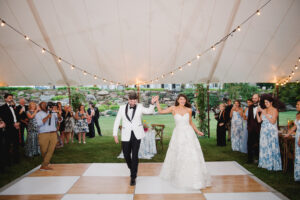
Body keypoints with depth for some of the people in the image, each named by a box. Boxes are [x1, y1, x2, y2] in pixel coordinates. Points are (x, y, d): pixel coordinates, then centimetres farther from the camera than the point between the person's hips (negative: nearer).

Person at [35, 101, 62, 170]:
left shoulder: (53, 112, 11)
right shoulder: (38, 114, 3)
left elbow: (60, 120, 9)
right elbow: (39, 123, -14)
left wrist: (59, 117, -13)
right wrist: (47, 117, -22)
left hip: (53, 134, 2)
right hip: (43, 134, -2)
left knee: (51, 150, -3)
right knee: (44, 151, 4)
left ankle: (44, 165, 2)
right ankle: (46, 162, 27)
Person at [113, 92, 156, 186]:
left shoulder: (139, 107, 1)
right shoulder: (122, 108, 2)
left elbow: (149, 111, -14)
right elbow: (117, 121, 5)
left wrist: (152, 103, -32)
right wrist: (115, 134, 2)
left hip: (136, 135, -1)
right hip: (126, 135, 2)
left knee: (135, 156, -4)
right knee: (126, 155, 10)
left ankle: (133, 177, 8)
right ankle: (132, 169, 40)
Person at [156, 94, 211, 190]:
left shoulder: (189, 110, 3)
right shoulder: (173, 108, -1)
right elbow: (160, 111, -1)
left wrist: (197, 131, 14)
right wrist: (157, 101, -8)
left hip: (189, 134, 1)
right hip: (178, 134, -1)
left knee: (193, 155, -1)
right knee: (177, 156, 9)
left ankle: (196, 179, 12)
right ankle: (178, 176, 31)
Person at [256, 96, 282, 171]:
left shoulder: (274, 110, -5)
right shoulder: (264, 110, 11)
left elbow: (273, 121, -16)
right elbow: (259, 120, 7)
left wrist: (265, 114, -18)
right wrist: (257, 112, -4)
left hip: (272, 132, -5)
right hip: (264, 131, 5)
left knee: (272, 148, -4)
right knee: (264, 147, 6)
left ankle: (273, 165, 5)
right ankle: (265, 163, 16)